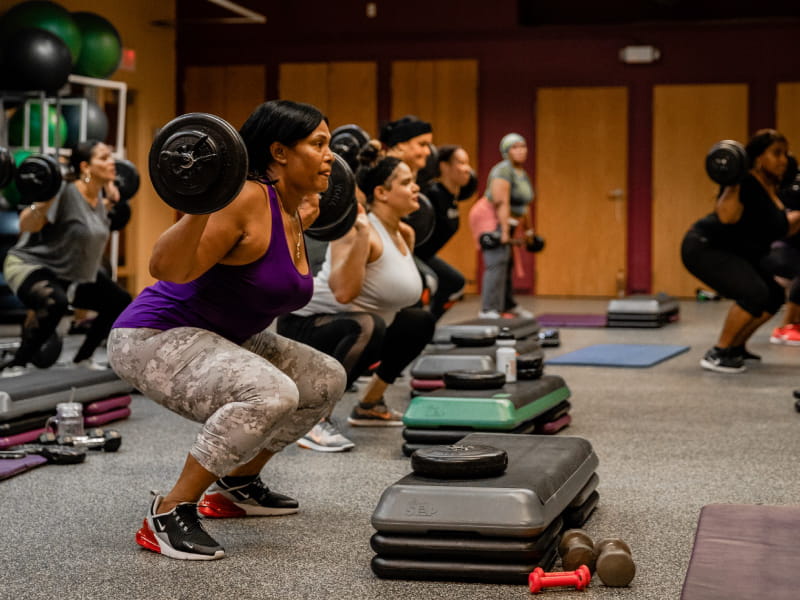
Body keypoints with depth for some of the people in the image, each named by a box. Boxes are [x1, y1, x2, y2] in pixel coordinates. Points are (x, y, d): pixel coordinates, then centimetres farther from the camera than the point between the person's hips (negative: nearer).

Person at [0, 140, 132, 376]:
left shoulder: (98, 196, -1)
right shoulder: (65, 193, -26)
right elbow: (26, 226, -28)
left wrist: (110, 201, 14)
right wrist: (44, 200, -41)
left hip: (72, 271, 9)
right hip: (30, 265, -9)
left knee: (120, 303, 9)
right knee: (54, 303, -39)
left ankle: (83, 358, 24)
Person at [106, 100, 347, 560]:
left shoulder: (290, 214, 6)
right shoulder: (245, 201, -22)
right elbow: (166, 268, -29)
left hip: (218, 338, 10)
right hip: (155, 337, -10)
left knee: (326, 380, 15)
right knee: (270, 395, -34)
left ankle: (237, 486, 24)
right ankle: (168, 515, -20)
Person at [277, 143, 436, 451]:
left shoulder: (403, 233, 5)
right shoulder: (356, 229, -22)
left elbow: (402, 290, 18)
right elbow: (343, 292, -36)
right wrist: (361, 233, -39)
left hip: (350, 331, 10)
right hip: (306, 325, -10)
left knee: (421, 322, 22)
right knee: (367, 326, -39)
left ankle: (369, 406, 25)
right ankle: (315, 422, -27)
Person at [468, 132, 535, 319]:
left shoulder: (523, 175, 12)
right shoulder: (503, 171, -17)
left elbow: (521, 205, 19)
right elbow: (501, 203, -24)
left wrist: (526, 230, 20)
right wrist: (504, 231, -29)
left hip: (505, 220, 9)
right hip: (490, 217, -9)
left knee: (507, 263, 16)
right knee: (497, 262, -18)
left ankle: (508, 305, 29)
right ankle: (488, 310, -23)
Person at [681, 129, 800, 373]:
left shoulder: (771, 188, 8)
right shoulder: (744, 183, -19)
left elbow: (780, 229, 17)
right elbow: (726, 216, -35)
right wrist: (732, 184, -36)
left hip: (733, 253, 10)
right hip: (704, 247, -10)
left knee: (774, 295, 12)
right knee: (754, 293, -27)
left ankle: (736, 347, 22)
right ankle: (717, 354, -18)